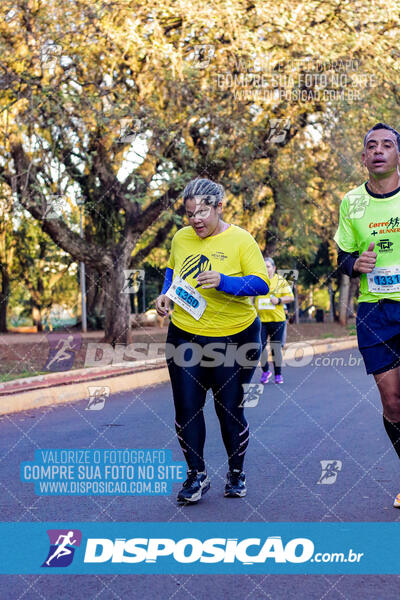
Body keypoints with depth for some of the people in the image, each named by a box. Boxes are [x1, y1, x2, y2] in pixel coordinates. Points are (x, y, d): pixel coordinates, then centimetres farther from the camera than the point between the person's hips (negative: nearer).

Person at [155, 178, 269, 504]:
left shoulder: (241, 240, -10)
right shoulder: (181, 238, 3)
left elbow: (262, 283, -15)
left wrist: (223, 281, -28)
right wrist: (165, 294, 4)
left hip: (235, 338, -3)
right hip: (185, 336, 4)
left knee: (230, 410, 6)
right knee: (186, 409, 3)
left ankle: (236, 474, 27)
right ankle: (197, 476, 18)